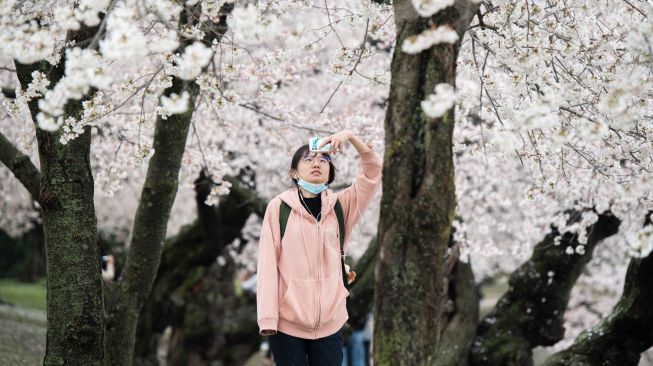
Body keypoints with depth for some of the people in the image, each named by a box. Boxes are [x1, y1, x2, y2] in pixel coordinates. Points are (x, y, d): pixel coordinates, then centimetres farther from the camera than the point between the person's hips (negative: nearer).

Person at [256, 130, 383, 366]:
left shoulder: (340, 206, 7)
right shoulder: (279, 207, -1)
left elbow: (373, 171, -2)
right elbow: (267, 264, -4)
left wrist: (351, 137, -16)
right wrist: (267, 316, -10)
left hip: (330, 320, 2)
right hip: (287, 320, -2)